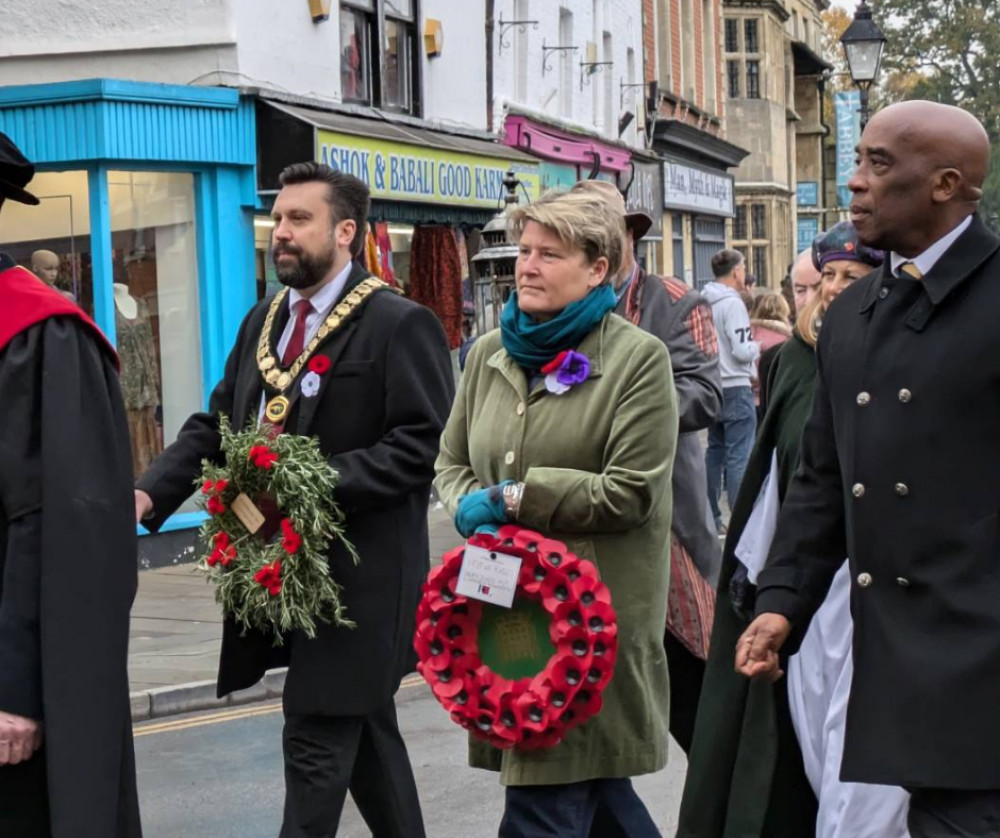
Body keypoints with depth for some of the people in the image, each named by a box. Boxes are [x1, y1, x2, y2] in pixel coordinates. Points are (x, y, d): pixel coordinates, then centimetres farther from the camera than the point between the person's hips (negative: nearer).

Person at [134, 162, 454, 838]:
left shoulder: (400, 325, -9)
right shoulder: (263, 322, 14)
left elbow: (421, 445, -16)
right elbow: (215, 424, 10)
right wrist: (151, 492, -6)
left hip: (358, 575, -7)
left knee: (318, 740, -6)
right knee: (364, 732, 18)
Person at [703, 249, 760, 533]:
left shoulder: (704, 302, 7)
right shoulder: (732, 303, -15)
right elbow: (742, 350, -19)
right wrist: (758, 347, 2)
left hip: (713, 387, 8)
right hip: (735, 387, -8)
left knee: (715, 451, 15)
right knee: (740, 456, -6)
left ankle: (710, 517, 19)